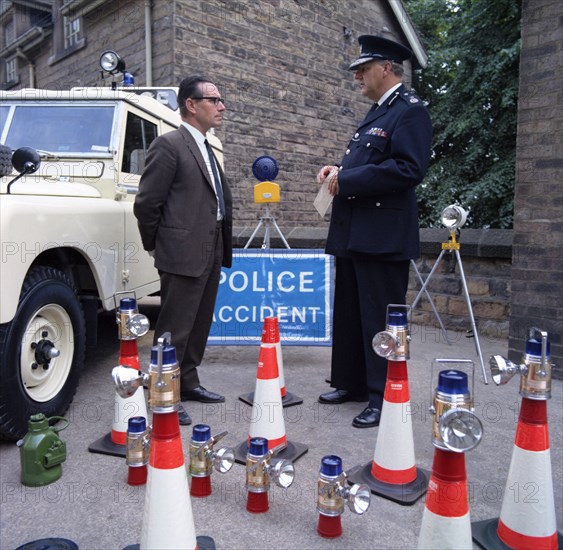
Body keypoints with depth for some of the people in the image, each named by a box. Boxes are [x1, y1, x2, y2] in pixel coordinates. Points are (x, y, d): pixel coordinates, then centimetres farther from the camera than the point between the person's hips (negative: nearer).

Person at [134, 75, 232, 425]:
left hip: (211, 253, 9)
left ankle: (188, 382, 31)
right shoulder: (169, 144, -9)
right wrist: (156, 246, -1)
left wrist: (223, 246, 12)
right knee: (174, 330, -1)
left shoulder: (207, 150, 18)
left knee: (199, 326, 16)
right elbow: (146, 203, -11)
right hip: (183, 253, -8)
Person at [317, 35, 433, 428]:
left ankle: (384, 399, 10)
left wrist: (348, 180, -19)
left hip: (383, 236, -10)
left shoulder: (410, 110, -9)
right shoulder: (377, 112, 21)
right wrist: (340, 171, 8)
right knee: (350, 315, 15)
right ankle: (352, 383, 29)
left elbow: (409, 169, -21)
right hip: (354, 232, 10)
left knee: (380, 321, -3)